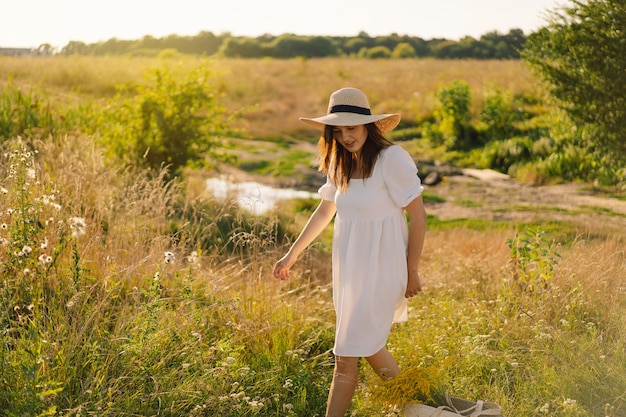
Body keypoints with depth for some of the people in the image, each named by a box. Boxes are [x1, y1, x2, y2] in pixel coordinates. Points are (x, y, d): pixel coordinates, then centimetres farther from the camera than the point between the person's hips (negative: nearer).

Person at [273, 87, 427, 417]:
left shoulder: (392, 159, -18)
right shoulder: (341, 162, 5)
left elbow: (418, 216, -14)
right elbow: (324, 211, 17)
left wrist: (412, 272, -10)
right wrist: (292, 254, 16)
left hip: (379, 269, -8)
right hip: (349, 267, 8)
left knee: (347, 356, -5)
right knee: (369, 346, 20)